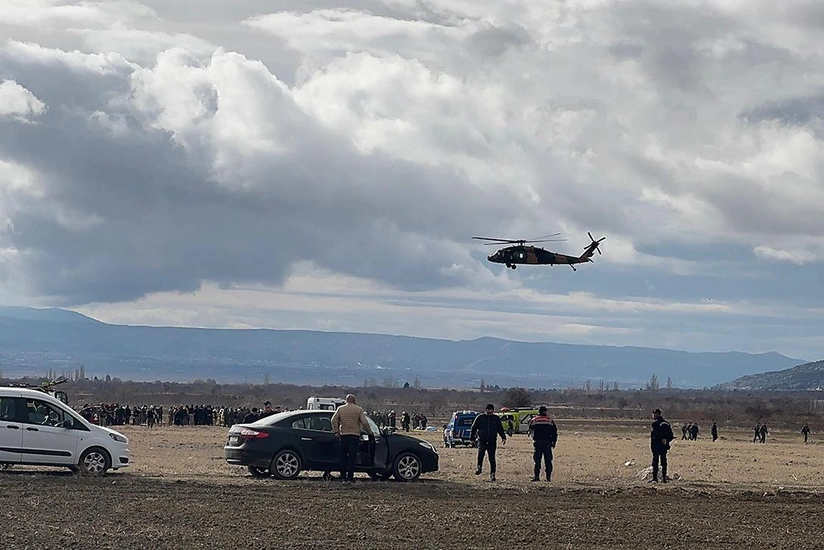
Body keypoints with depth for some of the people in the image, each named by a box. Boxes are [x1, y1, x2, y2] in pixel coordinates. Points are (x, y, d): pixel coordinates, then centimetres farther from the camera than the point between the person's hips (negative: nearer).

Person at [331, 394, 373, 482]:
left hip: (344, 435, 2)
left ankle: (343, 477, 8)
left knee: (343, 457, 9)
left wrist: (336, 432, 4)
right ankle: (350, 477, -6)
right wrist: (370, 432, 8)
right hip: (355, 435, -2)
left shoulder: (340, 409, 7)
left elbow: (334, 420, 0)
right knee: (352, 457, -1)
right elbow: (364, 423, -3)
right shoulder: (358, 409, 0)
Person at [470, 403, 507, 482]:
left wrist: (503, 438, 5)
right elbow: (473, 428, 10)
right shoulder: (480, 418, 5)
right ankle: (479, 467, -15)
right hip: (482, 441, -2)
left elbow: (501, 429, 18)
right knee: (481, 452, -29)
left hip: (492, 442, 2)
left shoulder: (497, 418, 10)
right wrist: (472, 438, 5)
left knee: (492, 458, -1)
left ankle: (492, 475, 7)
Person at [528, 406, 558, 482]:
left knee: (537, 460, 3)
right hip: (547, 442, 0)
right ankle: (548, 476, 3)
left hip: (537, 442, 0)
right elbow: (555, 432, 4)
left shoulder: (533, 420, 3)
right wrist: (554, 442, 10)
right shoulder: (550, 420, 3)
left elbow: (530, 431, 11)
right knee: (548, 460, 5)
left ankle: (537, 476, -4)